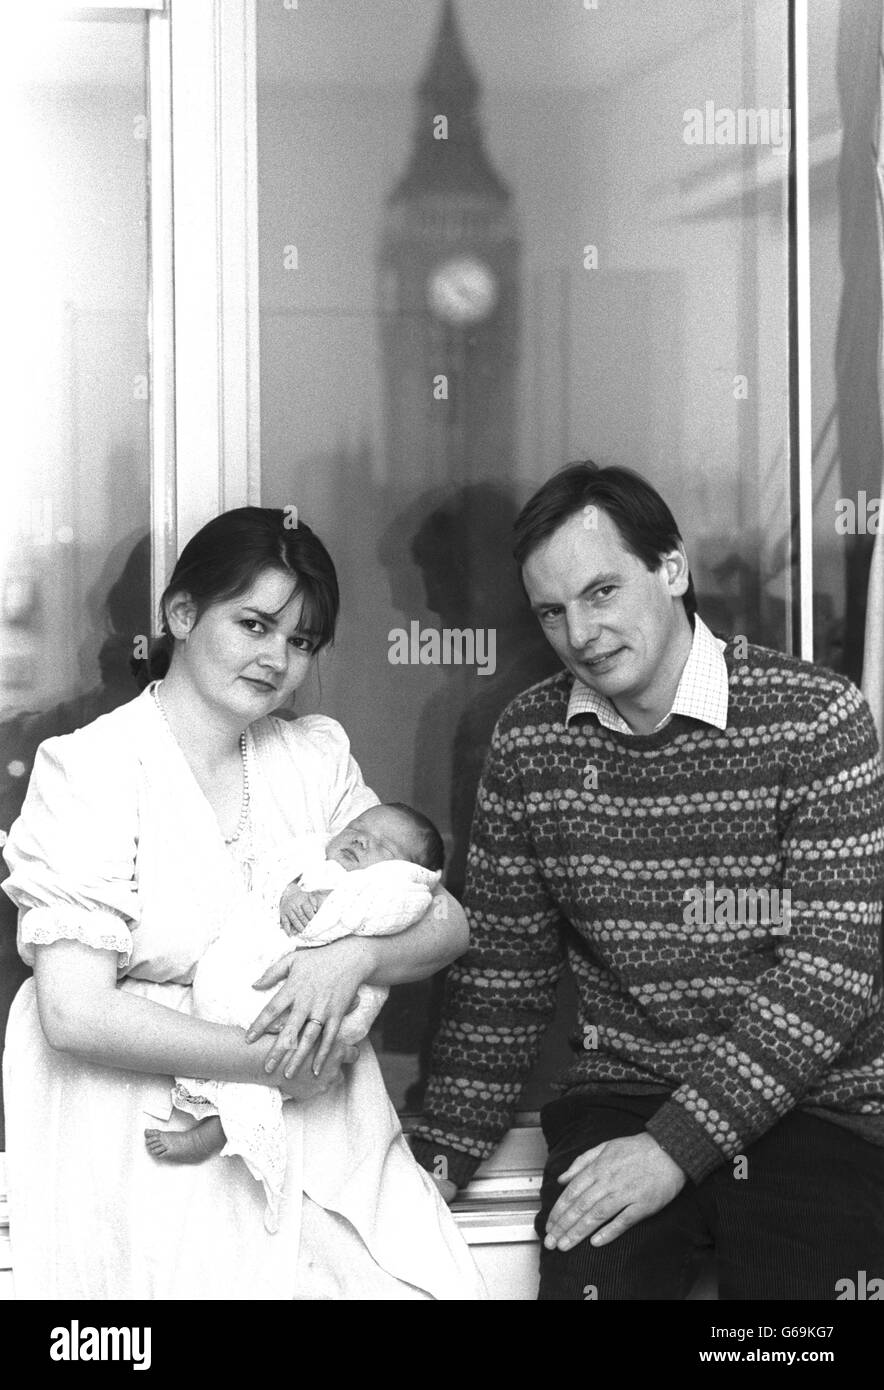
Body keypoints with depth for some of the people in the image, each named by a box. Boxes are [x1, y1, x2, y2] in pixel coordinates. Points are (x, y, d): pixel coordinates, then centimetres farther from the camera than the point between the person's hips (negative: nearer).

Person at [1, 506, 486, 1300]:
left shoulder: (316, 757, 11)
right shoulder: (86, 771, -5)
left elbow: (447, 925, 9)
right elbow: (75, 1013, -14)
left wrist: (356, 958, -12)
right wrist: (269, 1062, -14)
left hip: (324, 1135, 4)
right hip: (163, 1152, -4)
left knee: (420, 1282, -14)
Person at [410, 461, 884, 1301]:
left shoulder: (815, 718, -8)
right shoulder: (528, 741, 5)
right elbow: (503, 970, 12)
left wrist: (677, 1146, -19)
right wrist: (441, 1153, 2)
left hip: (815, 1105, -2)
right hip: (621, 1096, 2)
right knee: (587, 1277, -24)